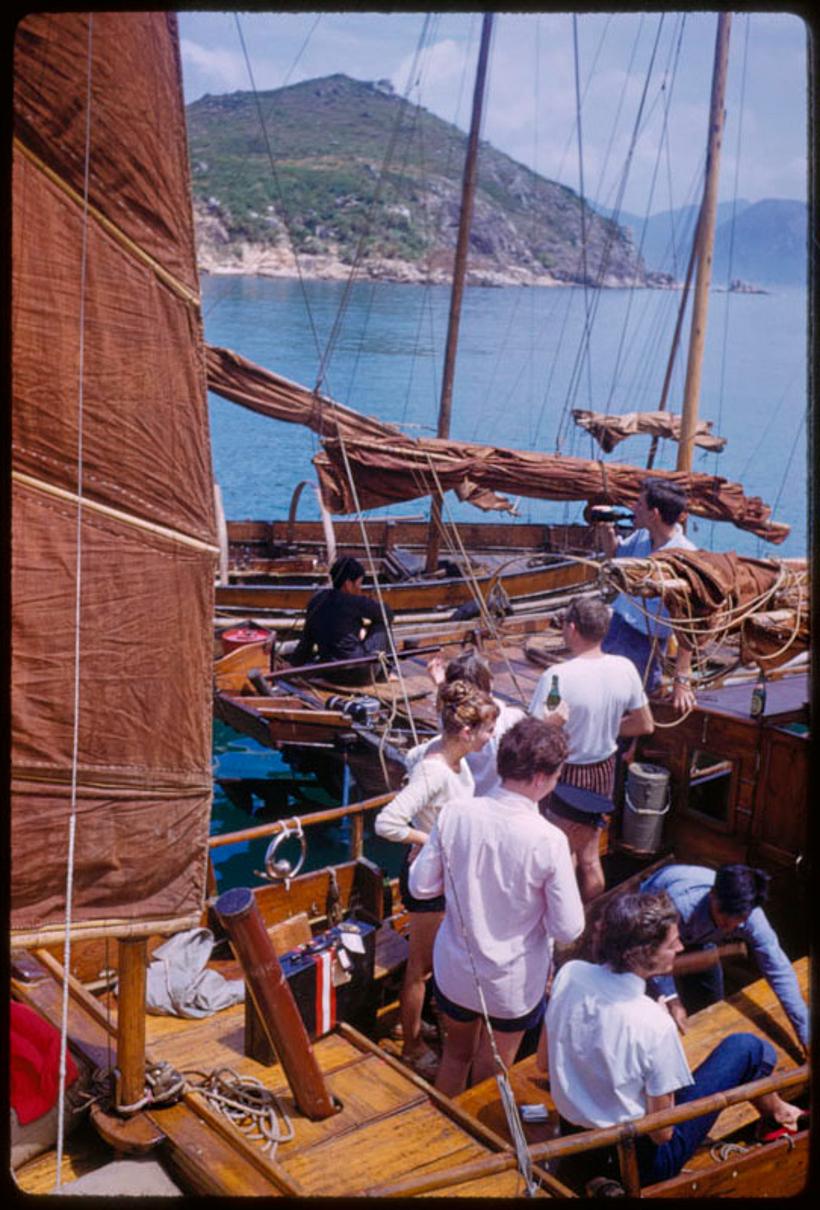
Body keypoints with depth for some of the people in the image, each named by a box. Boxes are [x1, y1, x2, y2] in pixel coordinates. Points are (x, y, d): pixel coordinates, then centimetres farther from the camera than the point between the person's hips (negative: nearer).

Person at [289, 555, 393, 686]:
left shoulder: (316, 599, 3)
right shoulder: (355, 603, -15)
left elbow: (307, 638, 12)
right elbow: (388, 614, 0)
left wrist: (293, 662, 24)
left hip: (330, 674, 7)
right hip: (358, 674, -7)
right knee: (381, 623, 11)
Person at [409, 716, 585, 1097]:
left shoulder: (454, 814, -17)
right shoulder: (548, 841, -26)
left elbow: (420, 886, -7)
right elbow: (568, 929, -19)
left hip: (455, 969, 3)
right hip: (512, 984, -3)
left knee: (455, 1055, 28)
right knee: (489, 1078, 20)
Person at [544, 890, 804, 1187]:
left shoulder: (568, 974, -15)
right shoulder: (654, 1024, -31)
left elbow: (544, 1064, 0)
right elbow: (661, 1133, -19)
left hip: (571, 1138, 6)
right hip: (641, 1162, -5)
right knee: (748, 1047, 4)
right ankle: (777, 1112, 35)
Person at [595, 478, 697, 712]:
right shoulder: (643, 536, -4)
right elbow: (616, 554, 20)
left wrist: (682, 678, -27)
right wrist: (606, 531, -2)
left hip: (647, 640, -7)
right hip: (618, 622, 7)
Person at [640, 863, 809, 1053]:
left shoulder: (751, 917, -36)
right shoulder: (681, 904, -49)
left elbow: (779, 972, -27)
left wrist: (806, 1035, -24)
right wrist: (671, 1000, -34)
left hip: (693, 933, 4)